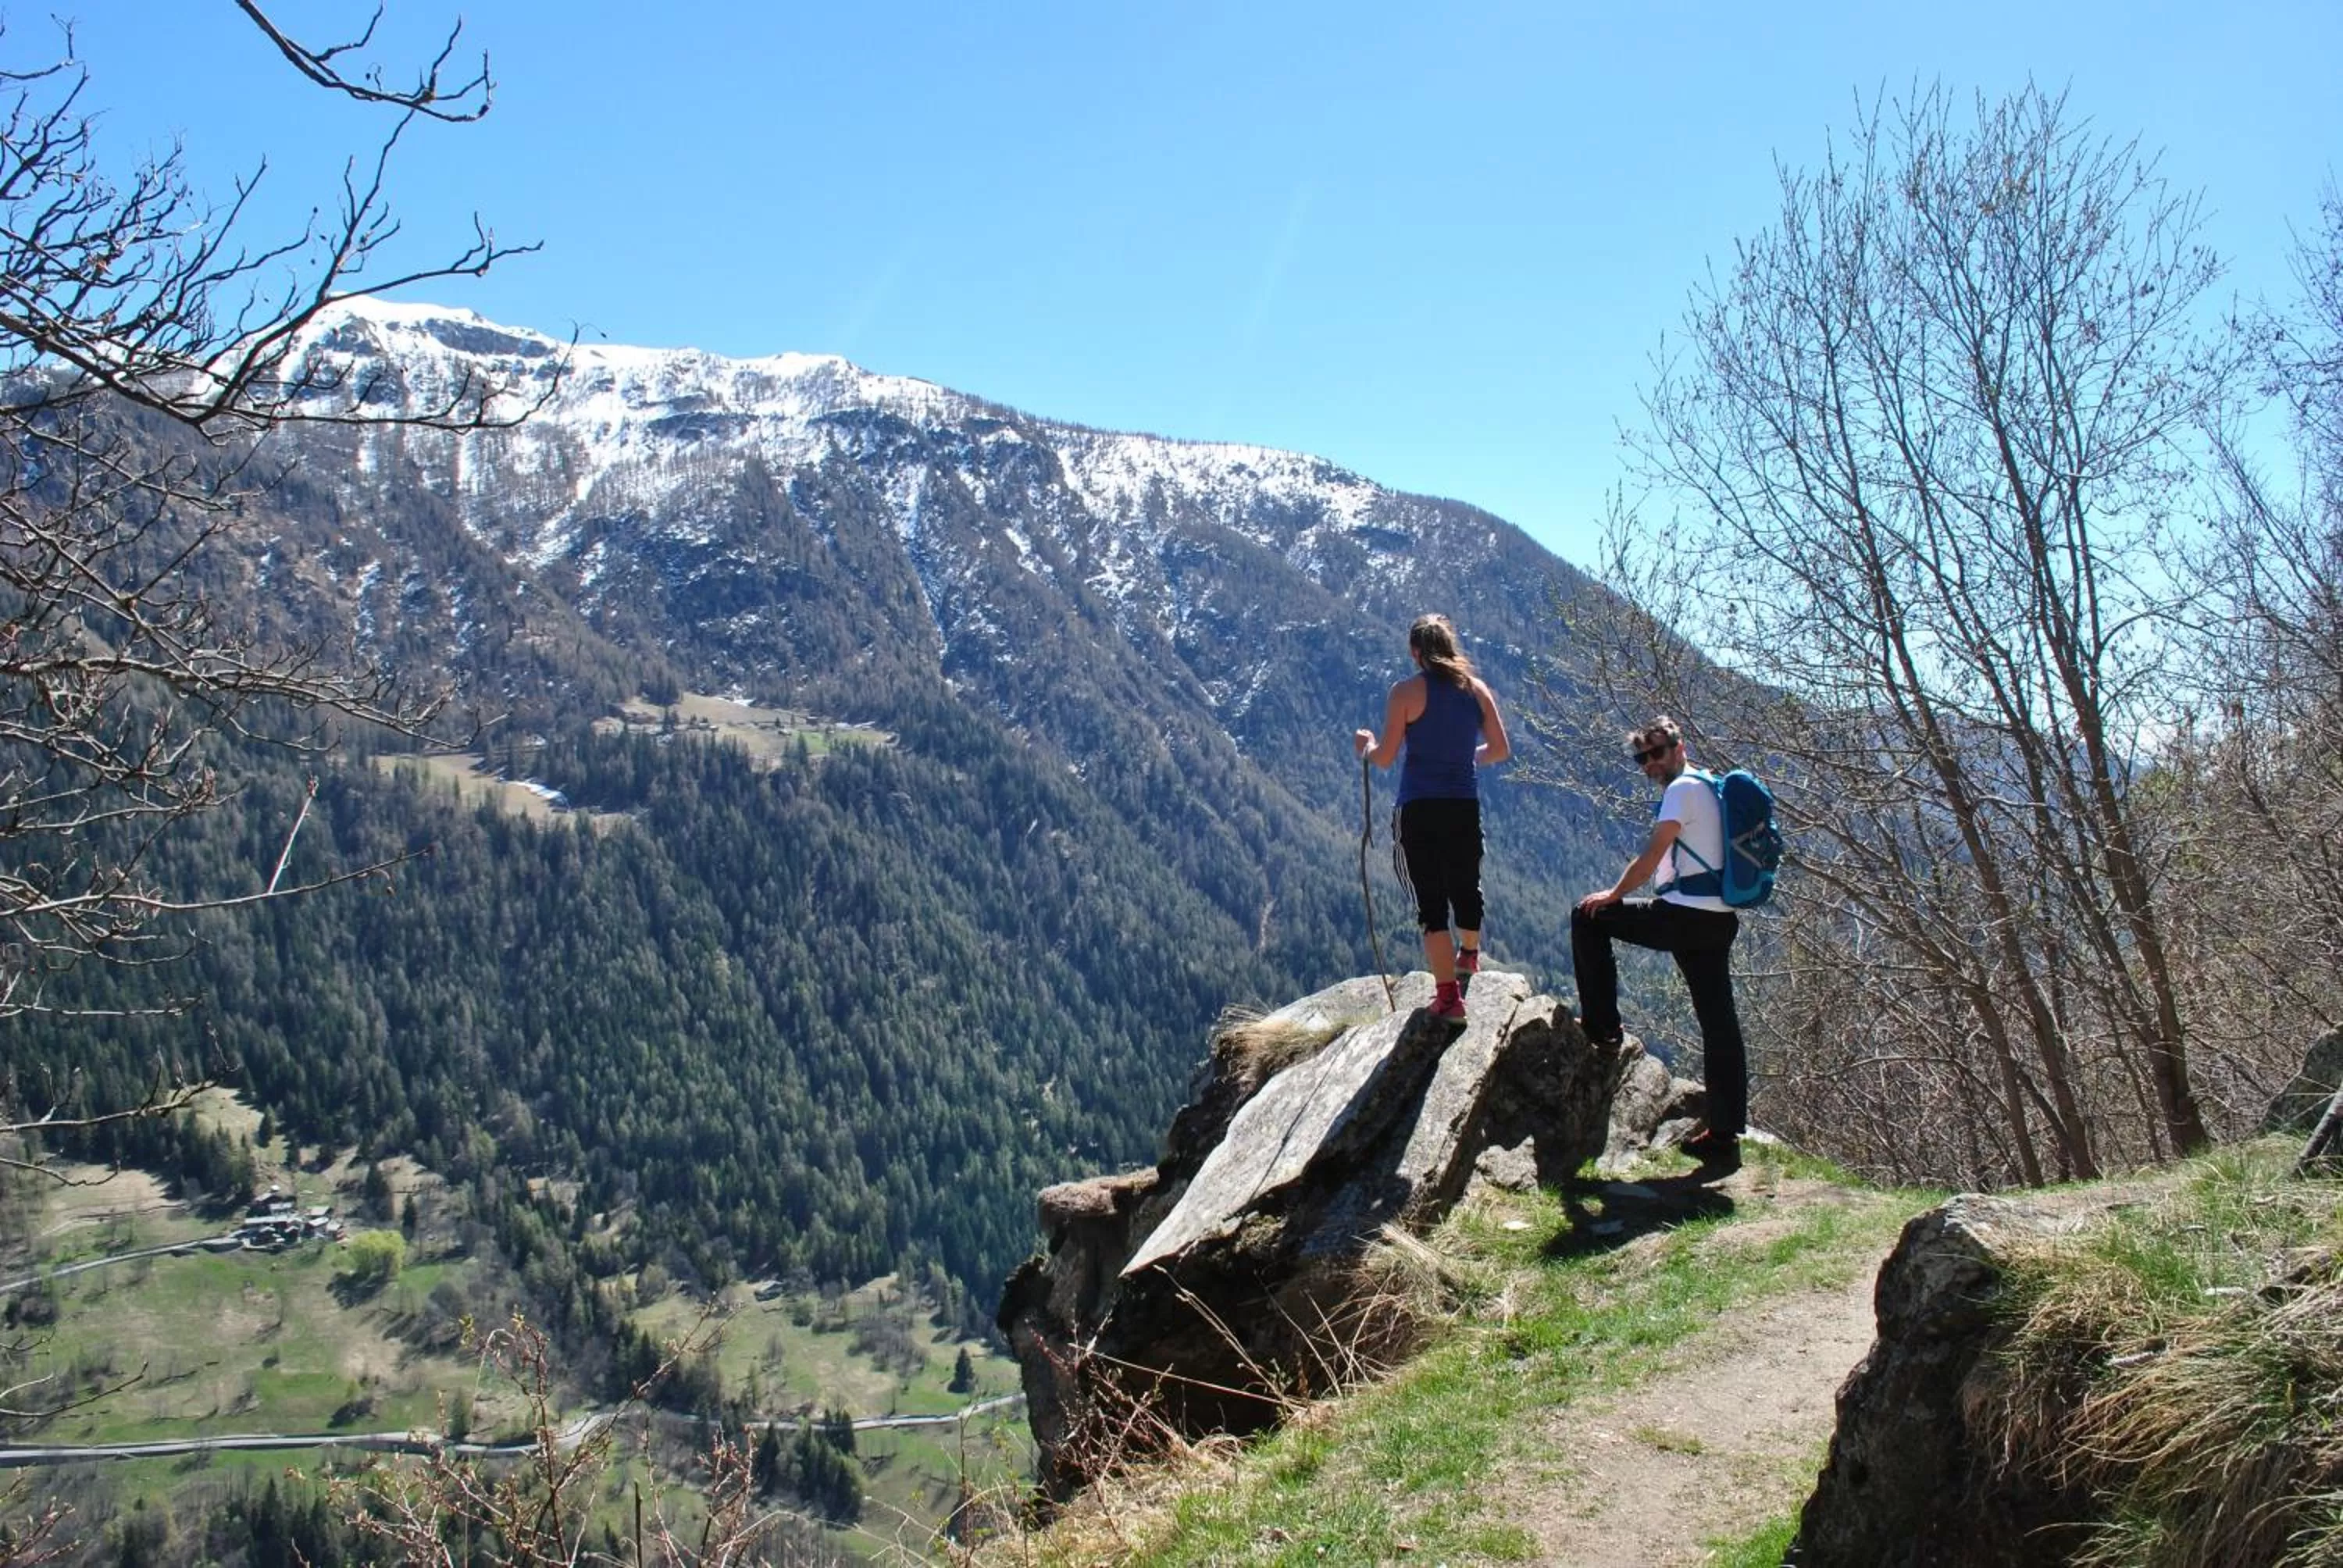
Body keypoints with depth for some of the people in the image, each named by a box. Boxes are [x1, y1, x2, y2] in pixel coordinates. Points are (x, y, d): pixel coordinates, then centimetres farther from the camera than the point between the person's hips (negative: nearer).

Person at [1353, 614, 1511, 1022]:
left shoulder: (1406, 692, -7)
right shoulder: (1477, 689, 4)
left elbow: (1385, 757, -9)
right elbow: (1500, 750, 7)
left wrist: (1365, 745, 13)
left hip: (1419, 808, -4)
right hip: (1465, 805, 4)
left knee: (1431, 900, 1)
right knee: (1466, 886, 24)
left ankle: (1448, 996, -2)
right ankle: (1469, 957, 48)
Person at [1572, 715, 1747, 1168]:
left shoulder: (1683, 789, -7)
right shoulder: (1711, 788, 23)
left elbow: (1652, 856, -10)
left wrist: (1613, 895, 2)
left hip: (1685, 917, -9)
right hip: (1719, 921, 9)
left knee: (1588, 918, 4)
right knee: (1719, 1025, 6)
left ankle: (1602, 1026, 7)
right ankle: (1725, 1135, 8)